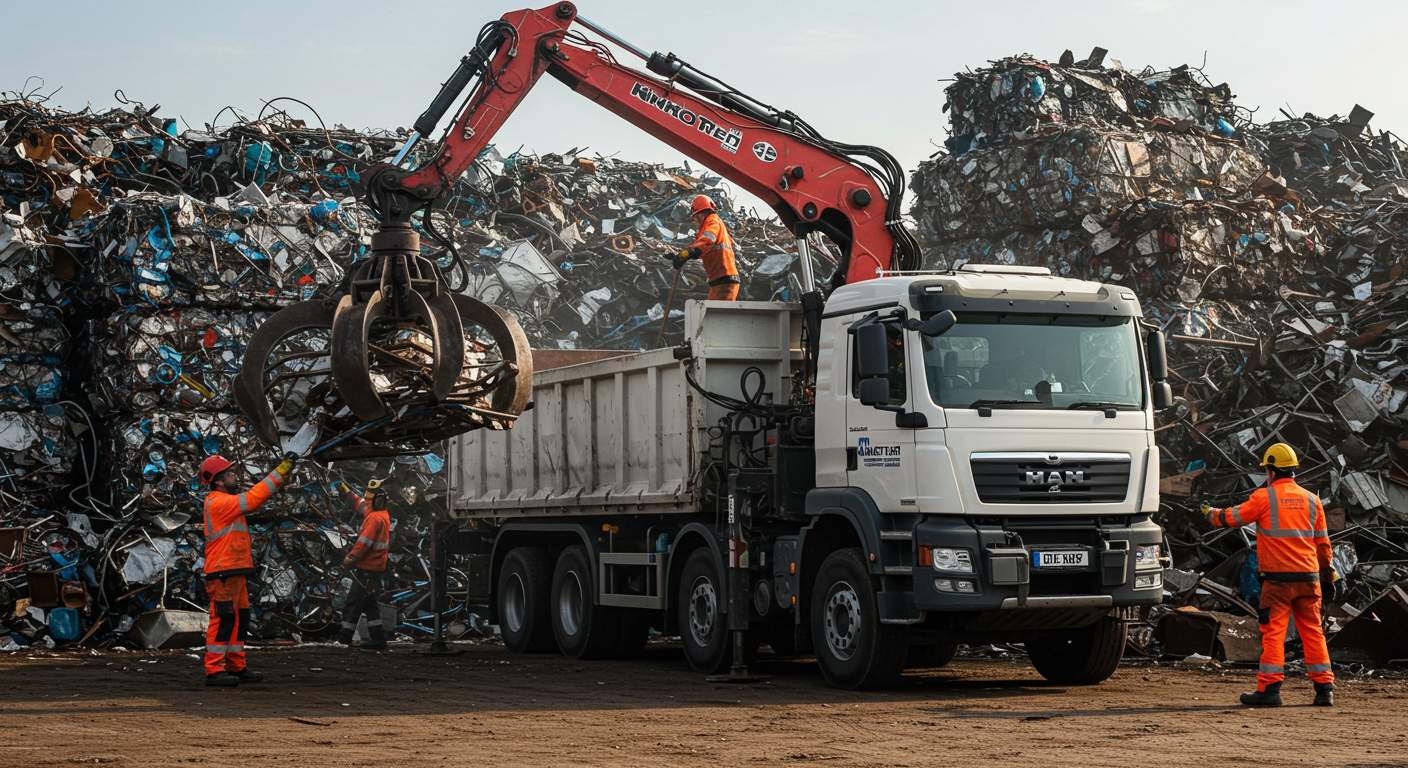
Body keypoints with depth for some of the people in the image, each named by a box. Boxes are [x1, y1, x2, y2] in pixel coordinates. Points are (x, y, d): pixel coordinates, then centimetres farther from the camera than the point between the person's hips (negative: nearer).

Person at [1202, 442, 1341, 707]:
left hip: (1277, 578, -4)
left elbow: (1233, 517, 3)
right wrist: (1329, 573, 21)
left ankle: (1270, 688, -4)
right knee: (1313, 632, 9)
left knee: (1273, 633, -1)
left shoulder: (1265, 497, -5)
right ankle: (1325, 688, 8)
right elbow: (1322, 541, 13)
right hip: (1308, 576, 4)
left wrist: (1211, 513, 23)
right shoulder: (1311, 499, 9)